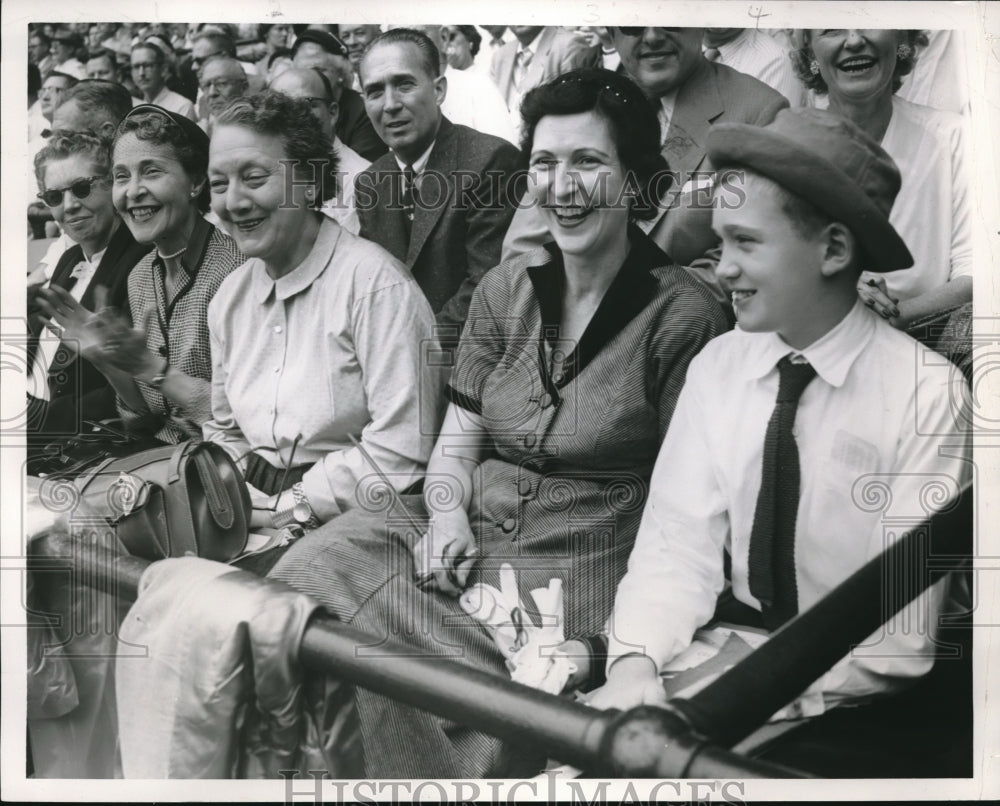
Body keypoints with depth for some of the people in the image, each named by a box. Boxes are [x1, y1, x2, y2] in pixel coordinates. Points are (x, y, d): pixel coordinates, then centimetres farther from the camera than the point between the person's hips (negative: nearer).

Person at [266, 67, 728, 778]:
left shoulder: (682, 315, -6)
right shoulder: (505, 289, 10)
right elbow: (455, 445, 12)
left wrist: (621, 639, -17)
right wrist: (447, 518, -9)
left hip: (583, 562, -5)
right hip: (467, 537, 5)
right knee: (320, 564, -21)